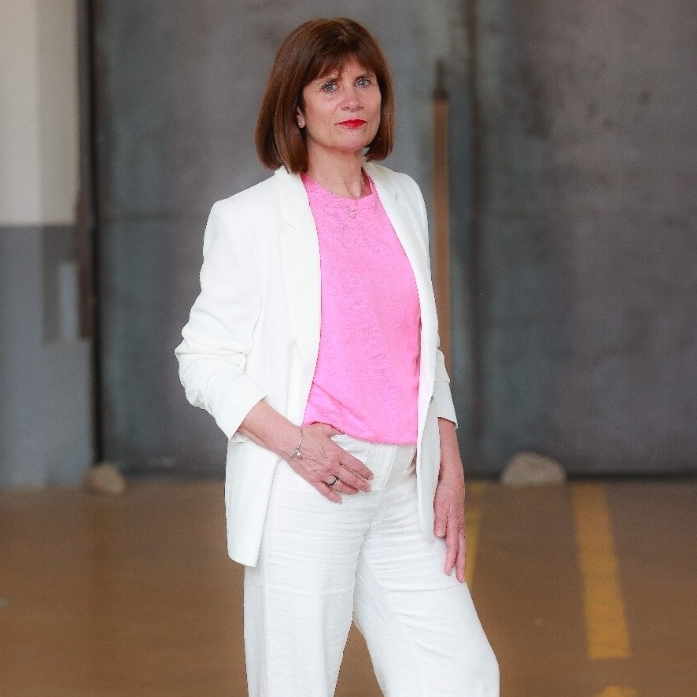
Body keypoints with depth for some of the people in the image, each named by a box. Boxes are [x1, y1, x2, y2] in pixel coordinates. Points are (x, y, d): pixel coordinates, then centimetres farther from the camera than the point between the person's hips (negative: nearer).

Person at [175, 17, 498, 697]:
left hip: (403, 492, 5)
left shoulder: (403, 200, 13)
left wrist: (449, 470, 10)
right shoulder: (252, 218, -3)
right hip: (303, 491, -5)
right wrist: (294, 442, -16)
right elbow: (205, 360, -3)